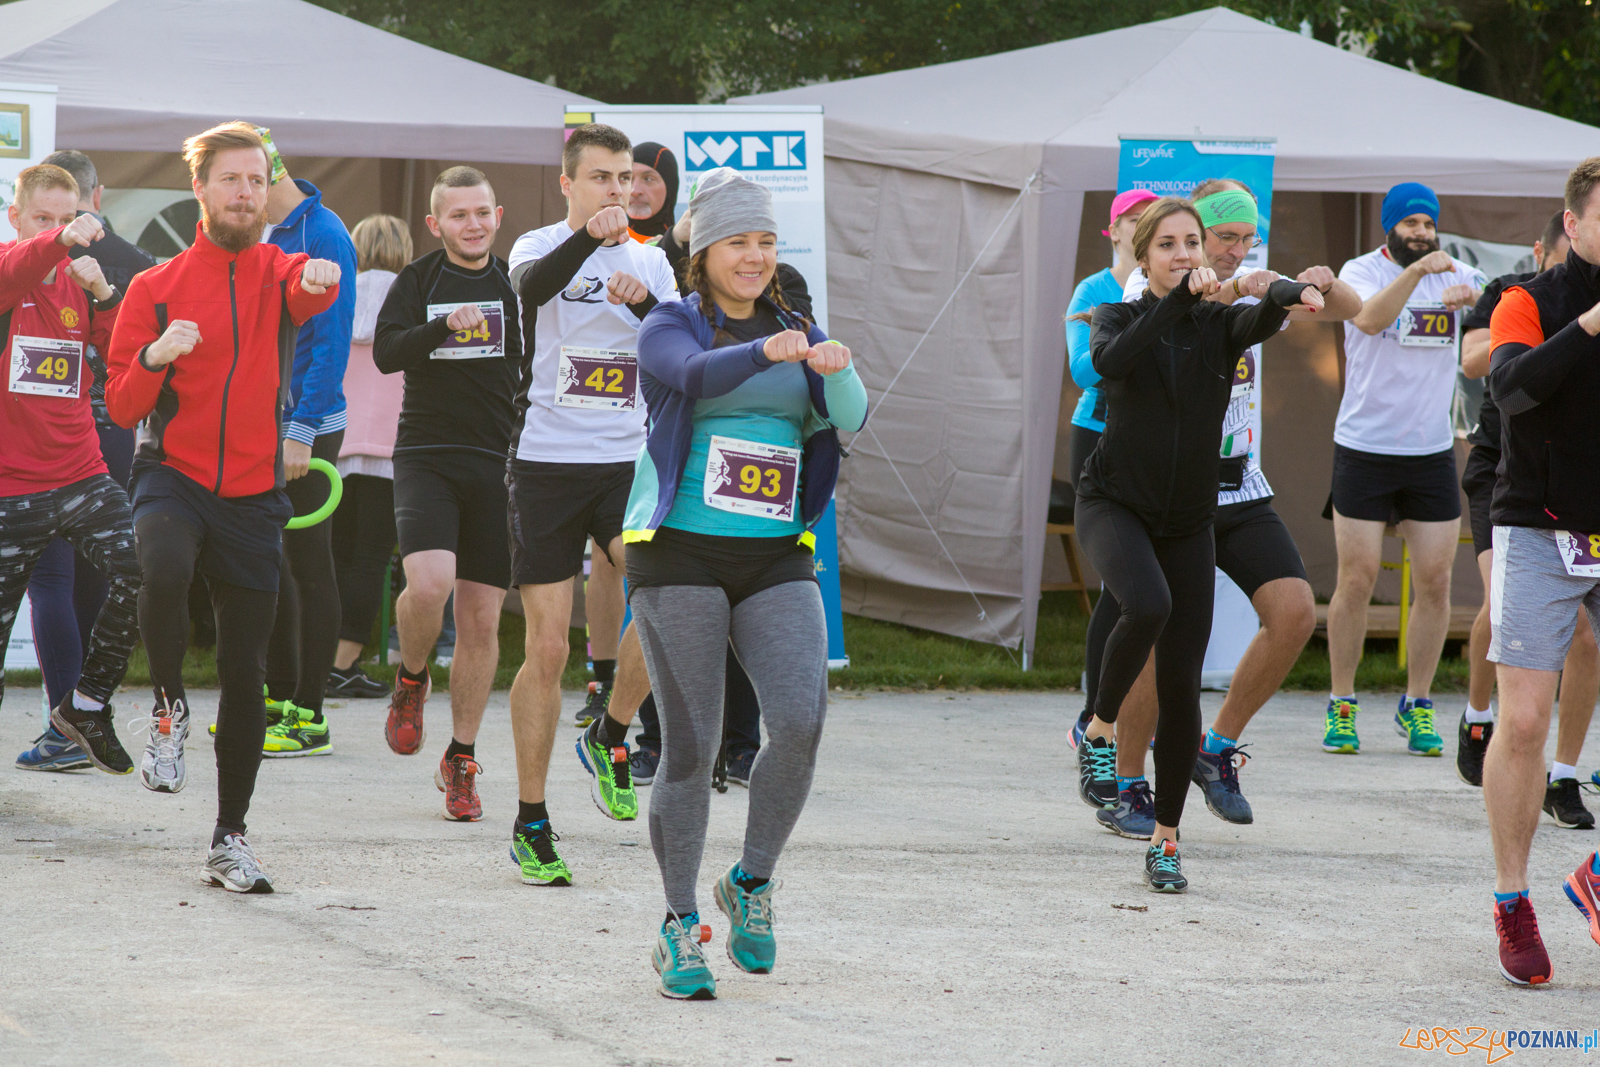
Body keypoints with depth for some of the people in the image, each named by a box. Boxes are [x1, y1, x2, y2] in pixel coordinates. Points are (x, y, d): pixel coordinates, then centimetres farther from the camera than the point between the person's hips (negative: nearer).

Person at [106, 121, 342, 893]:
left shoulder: (280, 273, 5)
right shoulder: (156, 289, 4)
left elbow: (310, 290, -21)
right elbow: (122, 408, 2)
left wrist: (320, 278, -45)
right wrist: (155, 356, -18)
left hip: (253, 495, 2)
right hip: (173, 476, -2)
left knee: (246, 671, 4)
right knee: (163, 569, -36)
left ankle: (230, 841, 17)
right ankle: (169, 709, -9)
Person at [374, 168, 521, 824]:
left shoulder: (517, 284, 9)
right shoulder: (418, 282, 5)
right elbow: (387, 352, -9)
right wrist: (445, 328, -25)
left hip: (498, 462, 2)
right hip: (426, 455, -2)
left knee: (482, 621, 3)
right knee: (429, 583, -24)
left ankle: (461, 761, 16)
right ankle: (411, 680, 8)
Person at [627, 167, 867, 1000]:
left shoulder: (797, 332, 14)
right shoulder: (672, 327, 2)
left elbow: (847, 422, -2)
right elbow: (695, 376, -22)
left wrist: (838, 374, -25)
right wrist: (768, 352, -41)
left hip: (776, 562, 3)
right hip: (681, 556, -3)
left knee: (801, 720, -16)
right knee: (690, 744, -3)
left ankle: (752, 884, 6)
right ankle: (680, 926, 10)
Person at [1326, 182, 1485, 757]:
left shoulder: (1458, 275, 8)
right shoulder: (1362, 271, -3)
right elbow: (1370, 319, -24)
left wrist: (1476, 297, -24)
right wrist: (1416, 270, -37)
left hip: (1433, 451, 3)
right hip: (1364, 447, -3)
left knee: (1435, 583, 0)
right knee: (1357, 580, -3)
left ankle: (1417, 708, 13)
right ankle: (1341, 706, 9)